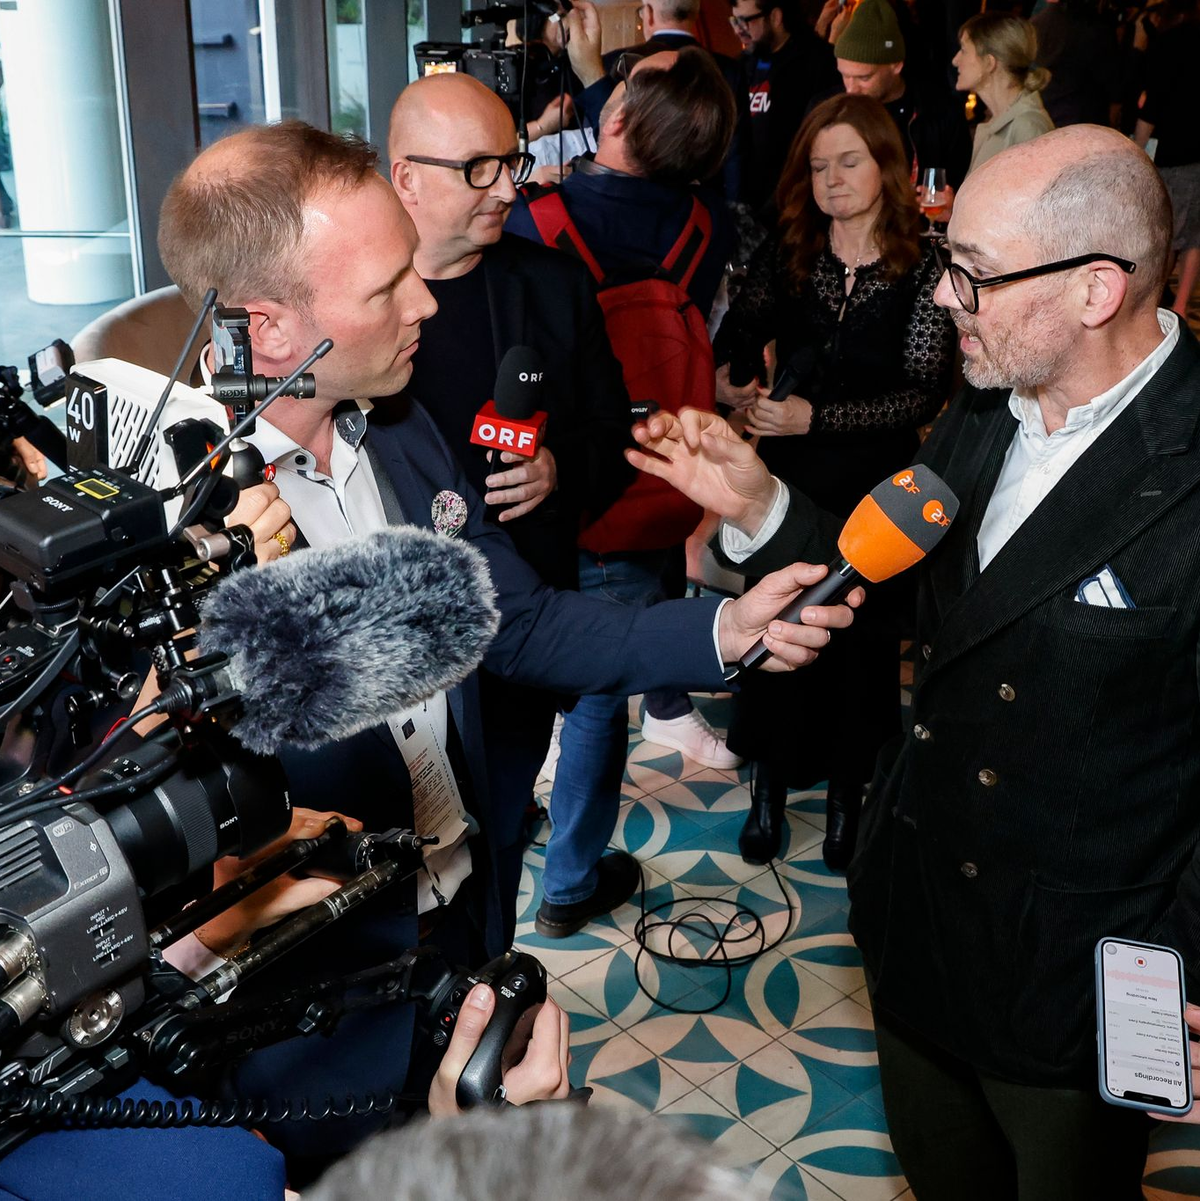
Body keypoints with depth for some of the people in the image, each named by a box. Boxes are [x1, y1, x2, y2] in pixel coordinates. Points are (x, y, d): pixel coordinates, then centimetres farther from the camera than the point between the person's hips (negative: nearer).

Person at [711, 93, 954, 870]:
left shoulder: (924, 269, -8)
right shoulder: (785, 254, 2)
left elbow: (926, 392, -14)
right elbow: (736, 335, 2)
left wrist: (816, 416, -24)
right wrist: (729, 379, -22)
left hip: (875, 485, -2)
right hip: (786, 480, 2)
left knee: (863, 638, 10)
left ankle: (848, 792, 30)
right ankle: (772, 785, 28)